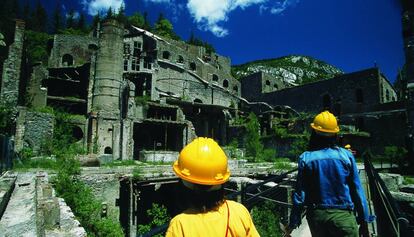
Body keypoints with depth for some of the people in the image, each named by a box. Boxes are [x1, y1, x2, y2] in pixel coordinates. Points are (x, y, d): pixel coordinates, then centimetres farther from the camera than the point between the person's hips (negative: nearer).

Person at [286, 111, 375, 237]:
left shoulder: (305, 158, -9)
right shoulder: (346, 155, -7)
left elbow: (300, 194, -7)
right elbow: (357, 190, -3)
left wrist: (293, 222, 3)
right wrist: (364, 221, 8)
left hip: (316, 216, 1)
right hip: (343, 216, -1)